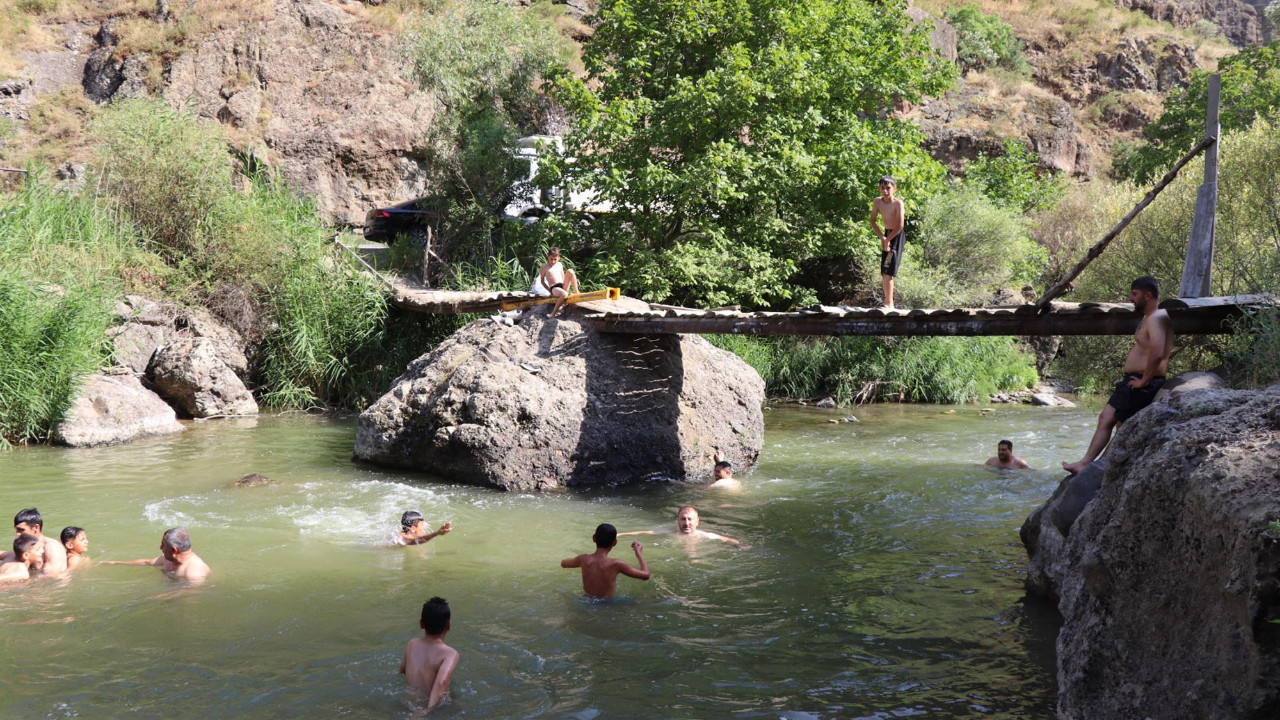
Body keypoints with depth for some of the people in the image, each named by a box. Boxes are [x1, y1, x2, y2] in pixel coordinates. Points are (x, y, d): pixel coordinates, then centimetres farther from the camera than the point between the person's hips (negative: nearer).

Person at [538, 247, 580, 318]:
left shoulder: (559, 265, 17)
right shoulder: (544, 266, 4)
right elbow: (542, 280, 6)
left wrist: (565, 285, 6)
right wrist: (550, 291, -4)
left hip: (563, 286, 5)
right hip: (554, 288, -5)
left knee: (570, 271, -19)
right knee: (564, 294, -41)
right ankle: (553, 313, -30)